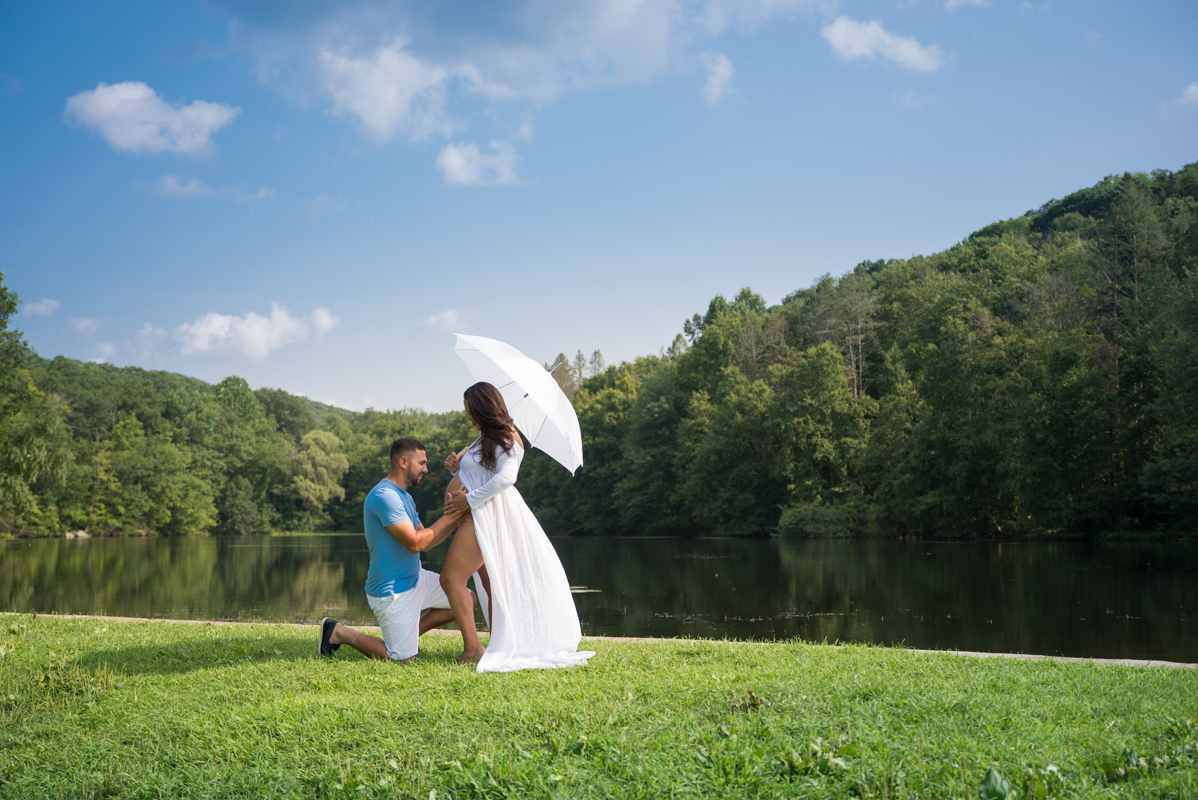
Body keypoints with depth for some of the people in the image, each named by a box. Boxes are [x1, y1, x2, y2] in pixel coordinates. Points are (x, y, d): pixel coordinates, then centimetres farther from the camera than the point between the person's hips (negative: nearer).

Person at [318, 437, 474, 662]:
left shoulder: (405, 497, 11)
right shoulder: (384, 496, -23)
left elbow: (426, 542, 8)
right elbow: (415, 543, -27)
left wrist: (455, 517, -5)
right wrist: (451, 516, -22)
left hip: (415, 579, 9)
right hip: (392, 591, -9)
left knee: (465, 600, 9)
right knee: (404, 659, -3)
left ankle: (411, 634, 17)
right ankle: (338, 632, 9)